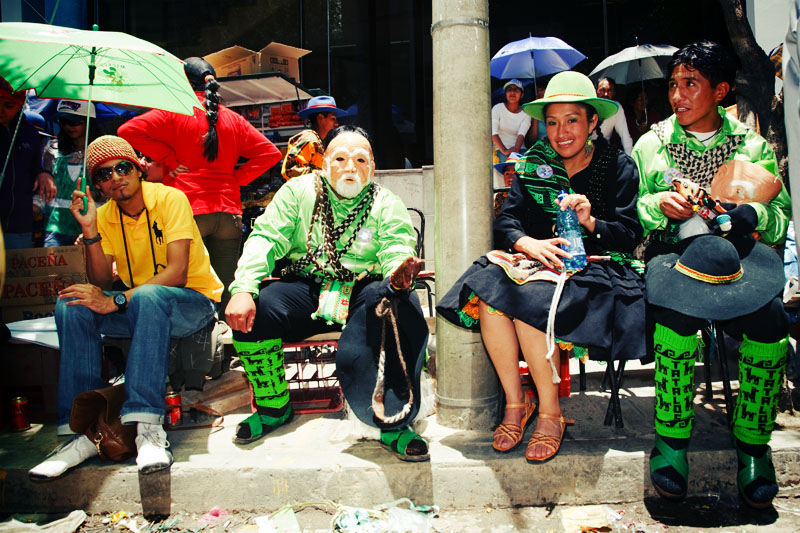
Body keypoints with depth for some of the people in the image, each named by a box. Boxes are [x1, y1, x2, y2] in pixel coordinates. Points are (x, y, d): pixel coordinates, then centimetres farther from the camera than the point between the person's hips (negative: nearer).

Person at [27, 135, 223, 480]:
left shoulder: (169, 199, -12)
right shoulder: (104, 216, 4)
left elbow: (177, 273, -23)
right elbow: (101, 284, -4)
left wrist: (117, 301, -31)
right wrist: (89, 230, -16)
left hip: (194, 301, -5)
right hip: (139, 307, 5)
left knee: (147, 296, -37)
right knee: (72, 304, -19)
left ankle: (147, 427, -40)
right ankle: (85, 428, -19)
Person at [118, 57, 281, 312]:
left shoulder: (174, 113, 2)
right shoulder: (233, 119, 13)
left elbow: (128, 130, -8)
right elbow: (270, 152, 14)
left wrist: (169, 160, -3)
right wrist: (236, 177, 9)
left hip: (188, 210, -4)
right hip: (229, 212, 4)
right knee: (225, 290, 7)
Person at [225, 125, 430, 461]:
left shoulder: (387, 204, 4)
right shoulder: (299, 191, 5)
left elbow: (398, 250, -11)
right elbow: (265, 238, -4)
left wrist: (398, 275, -39)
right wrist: (242, 289, -22)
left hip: (364, 289, -1)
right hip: (305, 287, 1)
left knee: (403, 305, -33)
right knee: (253, 310, -25)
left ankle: (392, 422, -23)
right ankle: (273, 407, 1)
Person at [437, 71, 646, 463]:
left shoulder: (618, 167, 5)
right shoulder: (532, 165, 13)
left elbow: (630, 235, -1)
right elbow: (506, 220, 3)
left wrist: (591, 222, -20)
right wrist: (527, 242, -19)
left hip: (596, 268, -3)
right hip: (538, 260, 4)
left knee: (530, 300, -33)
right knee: (491, 291, -29)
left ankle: (550, 412, -17)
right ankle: (515, 401, -15)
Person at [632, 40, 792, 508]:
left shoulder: (753, 146, 15)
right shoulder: (652, 144, 14)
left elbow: (780, 218, 10)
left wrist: (746, 209, -11)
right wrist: (659, 204, -10)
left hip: (737, 250, 2)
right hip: (671, 248, -1)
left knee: (769, 317, -29)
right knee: (676, 310, -35)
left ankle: (752, 442, -10)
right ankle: (671, 436, -18)